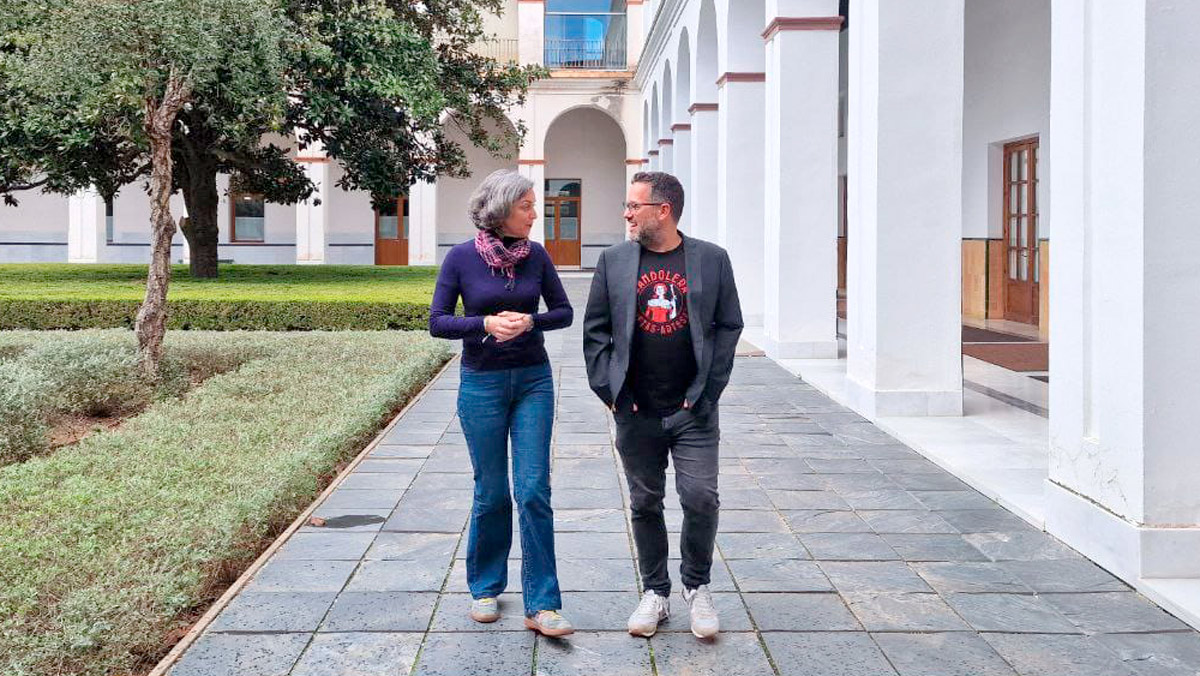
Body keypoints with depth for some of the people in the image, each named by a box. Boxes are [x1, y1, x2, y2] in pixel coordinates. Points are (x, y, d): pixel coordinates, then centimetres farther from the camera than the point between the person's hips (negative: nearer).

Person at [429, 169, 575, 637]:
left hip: (533, 380, 2)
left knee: (534, 491, -4)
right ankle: (485, 588, 28)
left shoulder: (536, 255, 1)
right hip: (482, 383, -1)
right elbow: (437, 322, -4)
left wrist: (530, 321, -13)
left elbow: (564, 311, 7)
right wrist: (487, 323, -19)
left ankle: (541, 606, 1)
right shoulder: (462, 258, -5)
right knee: (491, 493, 7)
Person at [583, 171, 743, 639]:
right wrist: (609, 389, -1)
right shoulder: (614, 261, 4)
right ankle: (655, 592, 26)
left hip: (693, 410, -1)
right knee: (645, 504, 10)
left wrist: (708, 390, -3)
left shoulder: (712, 259, 1)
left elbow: (728, 327, 4)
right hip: (636, 412, 2)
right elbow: (595, 330, 7)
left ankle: (697, 587, 19)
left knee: (701, 499, -5)